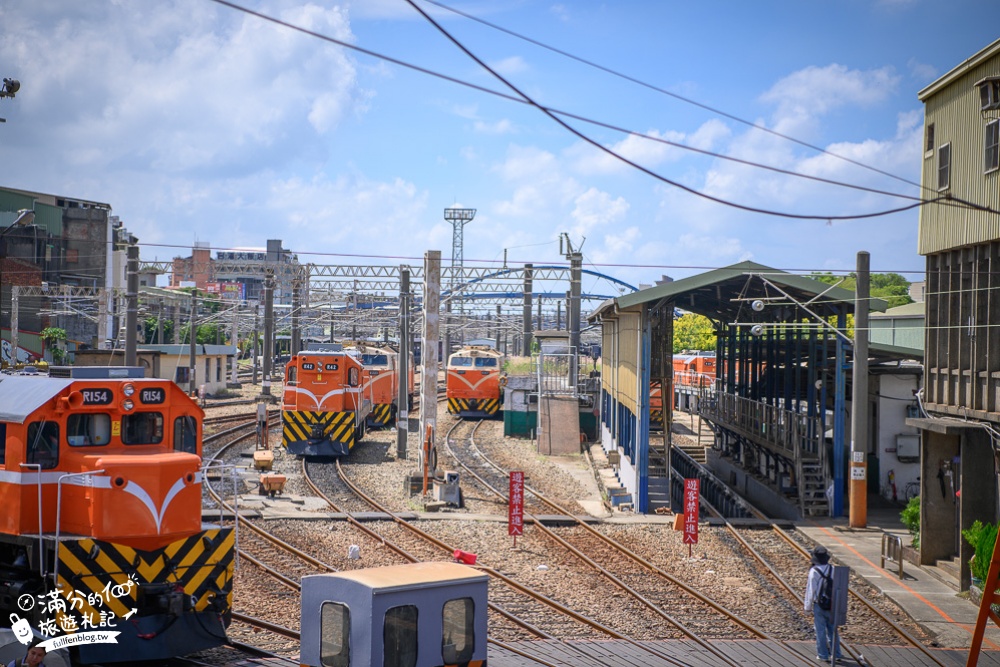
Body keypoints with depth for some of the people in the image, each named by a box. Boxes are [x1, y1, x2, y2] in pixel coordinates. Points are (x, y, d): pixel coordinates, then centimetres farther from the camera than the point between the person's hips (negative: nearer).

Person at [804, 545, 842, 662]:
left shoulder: (814, 571, -15)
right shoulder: (833, 569, -4)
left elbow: (810, 590, -11)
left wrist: (808, 607, -2)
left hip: (818, 605, -3)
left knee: (820, 631, 6)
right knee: (832, 630, 14)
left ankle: (823, 655, 11)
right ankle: (836, 654, 19)